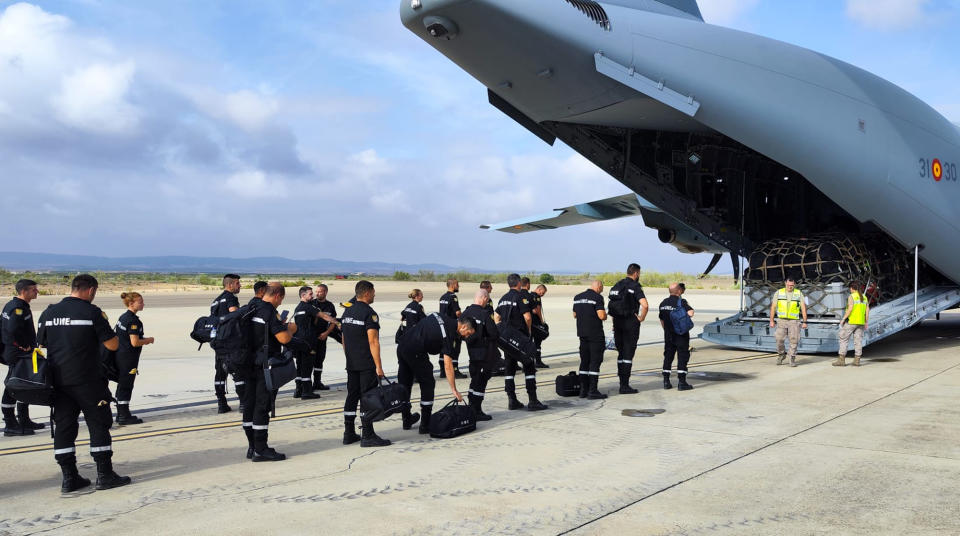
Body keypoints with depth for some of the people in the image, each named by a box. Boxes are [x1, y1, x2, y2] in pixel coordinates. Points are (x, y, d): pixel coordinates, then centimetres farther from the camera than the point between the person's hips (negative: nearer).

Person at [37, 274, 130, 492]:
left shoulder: (49, 313, 7)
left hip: (58, 381, 6)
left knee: (63, 427, 10)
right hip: (87, 381, -5)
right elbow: (113, 345, -9)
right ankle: (105, 475, 5)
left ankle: (69, 478, 13)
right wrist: (110, 333, 10)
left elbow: (41, 346, 13)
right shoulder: (92, 312, -10)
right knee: (99, 425, 3)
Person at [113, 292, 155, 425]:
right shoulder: (133, 320, -19)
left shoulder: (122, 317, 11)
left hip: (120, 355, 9)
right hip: (128, 358, -9)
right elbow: (135, 342, -24)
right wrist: (148, 340, -6)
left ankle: (121, 414, 23)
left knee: (122, 385, 15)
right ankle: (124, 416, 6)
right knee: (126, 386, -1)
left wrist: (143, 340, 14)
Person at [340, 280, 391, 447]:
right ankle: (367, 436, -2)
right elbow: (373, 341, -19)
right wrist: (378, 366, -18)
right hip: (367, 365, -8)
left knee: (352, 396, 12)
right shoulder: (369, 313, -14)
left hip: (351, 364, 8)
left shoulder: (347, 312, 12)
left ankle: (349, 433, 17)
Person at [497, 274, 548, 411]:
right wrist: (528, 329, 0)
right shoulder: (521, 297, -10)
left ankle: (512, 400, 11)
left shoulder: (502, 299, 13)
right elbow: (528, 317, -17)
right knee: (529, 367, -2)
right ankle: (532, 401, -4)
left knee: (510, 368, 11)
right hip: (519, 337, -7)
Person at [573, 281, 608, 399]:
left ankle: (583, 390, 12)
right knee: (595, 362, -3)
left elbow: (574, 315, 18)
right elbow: (601, 315, -18)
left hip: (582, 333, 7)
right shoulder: (597, 297, -10)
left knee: (584, 361, 11)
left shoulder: (577, 297, 12)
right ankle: (593, 391, -5)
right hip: (595, 333, -7)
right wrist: (605, 316, 3)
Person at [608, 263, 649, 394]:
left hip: (617, 323, 7)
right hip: (631, 323, -7)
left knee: (621, 353, 14)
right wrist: (641, 318, -10)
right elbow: (645, 305, -25)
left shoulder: (617, 285, 10)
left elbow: (611, 306, 15)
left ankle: (622, 383, 18)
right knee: (628, 354, -2)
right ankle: (625, 386, -2)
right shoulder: (635, 287, -12)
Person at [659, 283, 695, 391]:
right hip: (681, 334, -6)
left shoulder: (663, 303, 8)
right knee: (683, 357, 0)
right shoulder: (681, 302, -13)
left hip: (668, 334, 6)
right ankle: (682, 382, -2)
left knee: (668, 356, 12)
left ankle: (666, 381, 12)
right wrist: (685, 315, -6)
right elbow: (691, 313, -28)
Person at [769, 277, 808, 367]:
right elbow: (773, 307, 5)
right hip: (781, 320, 0)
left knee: (794, 340, -4)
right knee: (779, 339, -6)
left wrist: (805, 322, -2)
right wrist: (771, 321, 1)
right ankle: (781, 355, 18)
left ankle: (792, 359, 7)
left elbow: (803, 308, 3)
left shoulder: (799, 293, 3)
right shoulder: (779, 293, 4)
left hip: (794, 321, 0)